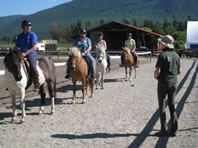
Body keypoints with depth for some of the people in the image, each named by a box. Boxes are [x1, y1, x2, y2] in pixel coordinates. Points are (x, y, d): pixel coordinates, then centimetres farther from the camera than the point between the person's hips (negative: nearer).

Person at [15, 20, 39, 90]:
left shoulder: (32, 35, -2)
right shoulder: (19, 36, 14)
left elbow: (34, 47, -10)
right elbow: (17, 47, 18)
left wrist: (25, 53, -18)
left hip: (31, 55, -5)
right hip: (21, 55, 5)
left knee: (33, 68, -26)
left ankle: (37, 84, -14)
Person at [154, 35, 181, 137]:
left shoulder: (162, 55, -16)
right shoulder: (176, 55, 4)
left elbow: (157, 71, -21)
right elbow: (179, 71, 9)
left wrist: (155, 76, -1)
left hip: (163, 83, -6)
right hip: (174, 83, 6)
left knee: (162, 106, 6)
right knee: (172, 105, 14)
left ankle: (164, 130, 9)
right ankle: (174, 130, 16)